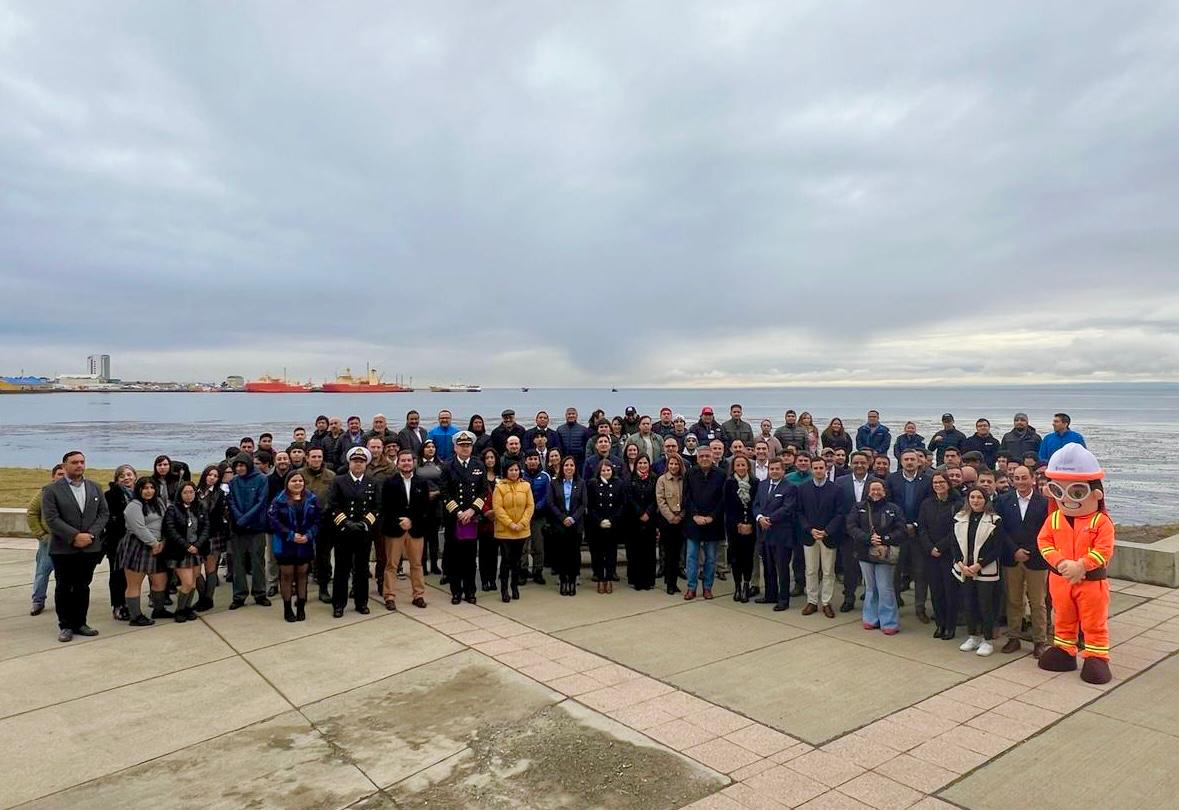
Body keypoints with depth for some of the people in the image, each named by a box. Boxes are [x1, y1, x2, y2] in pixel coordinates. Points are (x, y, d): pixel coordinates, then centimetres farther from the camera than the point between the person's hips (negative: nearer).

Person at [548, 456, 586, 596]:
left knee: (574, 553, 2)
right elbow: (551, 504, -1)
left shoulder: (581, 484, 6)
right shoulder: (554, 483, 5)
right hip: (559, 525, 0)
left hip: (576, 524, 0)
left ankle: (572, 581, 10)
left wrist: (573, 518, -13)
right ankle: (563, 581, 11)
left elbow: (583, 504, 0)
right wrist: (563, 518, -11)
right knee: (560, 553, 1)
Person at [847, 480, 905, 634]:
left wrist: (884, 539, -18)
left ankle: (889, 622, 8)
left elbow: (900, 531, -4)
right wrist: (868, 538, -16)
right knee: (870, 588, 12)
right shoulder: (859, 508, 5)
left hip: (884, 555, -2)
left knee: (885, 589, -3)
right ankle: (871, 618, 24)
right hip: (865, 553, 2)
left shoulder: (894, 509, 1)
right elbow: (851, 527, -4)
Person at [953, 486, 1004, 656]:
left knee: (986, 606, 2)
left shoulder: (994, 521, -6)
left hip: (986, 571, -4)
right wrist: (960, 563, -7)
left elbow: (997, 548, -9)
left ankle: (987, 640, 15)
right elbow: (955, 544, 7)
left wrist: (979, 565, -14)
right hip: (965, 570, 4)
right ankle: (973, 636, 25)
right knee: (968, 604, 11)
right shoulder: (959, 519, 5)